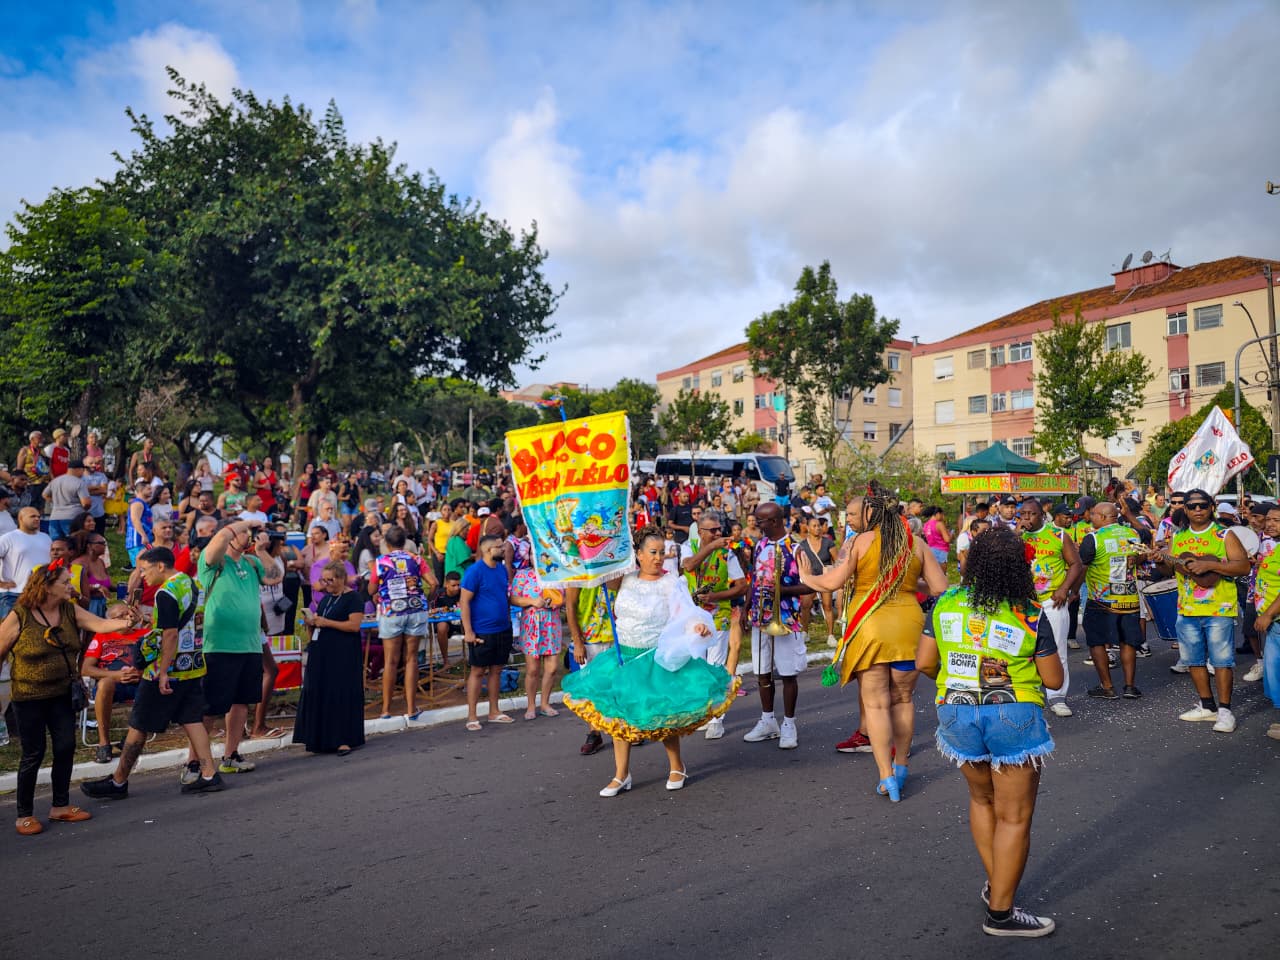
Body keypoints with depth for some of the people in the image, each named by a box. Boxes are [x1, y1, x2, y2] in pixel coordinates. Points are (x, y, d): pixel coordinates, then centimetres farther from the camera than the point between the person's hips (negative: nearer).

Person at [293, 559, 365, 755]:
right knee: (319, 694, 6)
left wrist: (327, 622, -18)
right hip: (322, 654, 8)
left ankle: (345, 740, -2)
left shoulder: (352, 599, -7)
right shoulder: (326, 598, 17)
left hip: (343, 656, -8)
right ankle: (322, 739, 14)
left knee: (341, 694, -6)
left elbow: (354, 625, -17)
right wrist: (312, 621, 3)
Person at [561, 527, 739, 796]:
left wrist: (698, 625, -38)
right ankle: (621, 775, 16)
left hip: (658, 659, -4)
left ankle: (677, 766, 21)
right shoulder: (626, 580, 4)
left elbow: (686, 612, -18)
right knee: (617, 711, 2)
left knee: (662, 715, -6)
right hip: (623, 656, 4)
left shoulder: (671, 583, -8)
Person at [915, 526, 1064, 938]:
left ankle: (995, 883, 35)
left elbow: (924, 662, 0)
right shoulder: (1030, 615, -9)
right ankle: (1001, 912, 16)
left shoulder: (945, 603, -3)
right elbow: (1054, 679, -2)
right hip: (1014, 716, -4)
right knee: (1014, 818, 9)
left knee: (982, 799, 26)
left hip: (956, 713, 4)